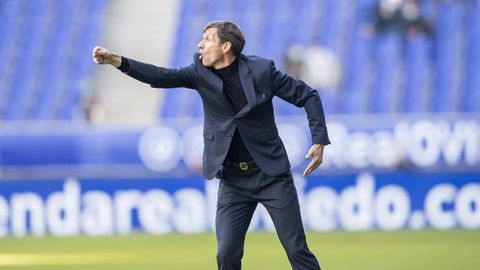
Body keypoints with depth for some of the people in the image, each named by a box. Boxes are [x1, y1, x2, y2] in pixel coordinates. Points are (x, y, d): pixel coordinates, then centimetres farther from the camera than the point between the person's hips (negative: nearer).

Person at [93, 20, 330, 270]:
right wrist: (118, 61, -28)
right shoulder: (201, 72, -1)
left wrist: (319, 141, -10)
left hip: (271, 174, -3)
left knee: (296, 249, -3)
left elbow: (307, 96, -1)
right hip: (233, 179, 3)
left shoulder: (261, 69, -9)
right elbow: (162, 76, -14)